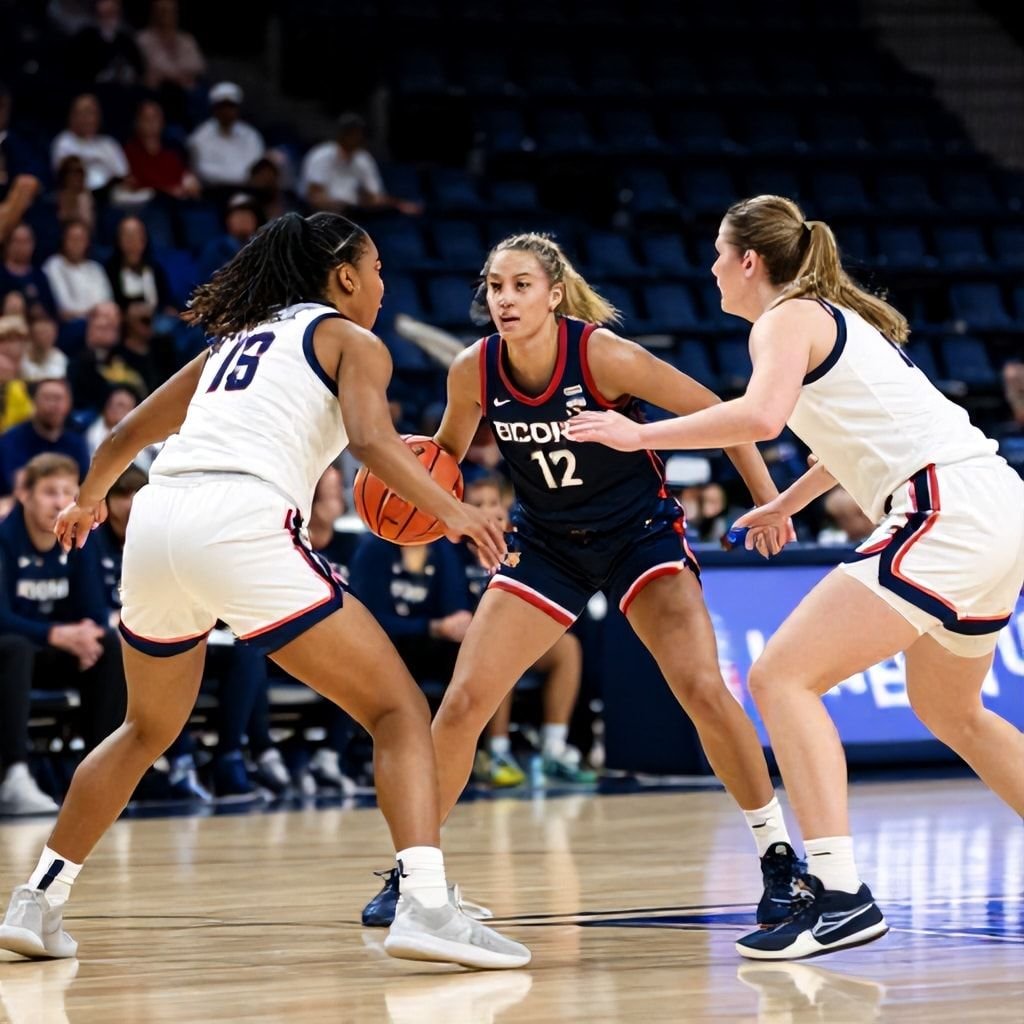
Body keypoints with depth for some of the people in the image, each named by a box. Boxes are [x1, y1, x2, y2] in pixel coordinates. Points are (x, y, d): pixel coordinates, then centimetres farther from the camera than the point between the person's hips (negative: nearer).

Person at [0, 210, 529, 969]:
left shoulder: (235, 339, 31)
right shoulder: (352, 341, 13)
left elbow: (130, 433, 39)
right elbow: (370, 438, -8)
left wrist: (90, 499, 56)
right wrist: (451, 512, -9)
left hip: (157, 518, 7)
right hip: (244, 527, -7)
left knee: (148, 730, 29)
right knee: (399, 710, -2)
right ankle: (426, 904, -20)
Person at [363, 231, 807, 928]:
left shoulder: (603, 354, -25)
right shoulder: (474, 371, -14)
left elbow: (716, 413, -15)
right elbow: (447, 453, 5)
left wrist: (769, 501, -18)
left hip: (640, 531, -3)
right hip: (548, 544, 3)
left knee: (702, 688, -21)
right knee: (463, 703, -6)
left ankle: (779, 857, -7)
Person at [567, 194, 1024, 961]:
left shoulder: (786, 320, -3)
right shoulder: (841, 317, 24)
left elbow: (761, 415, -23)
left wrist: (642, 435, -13)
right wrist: (786, 504, 48)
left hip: (947, 511, -10)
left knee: (782, 676, -11)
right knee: (951, 712, 28)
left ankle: (841, 895, -21)